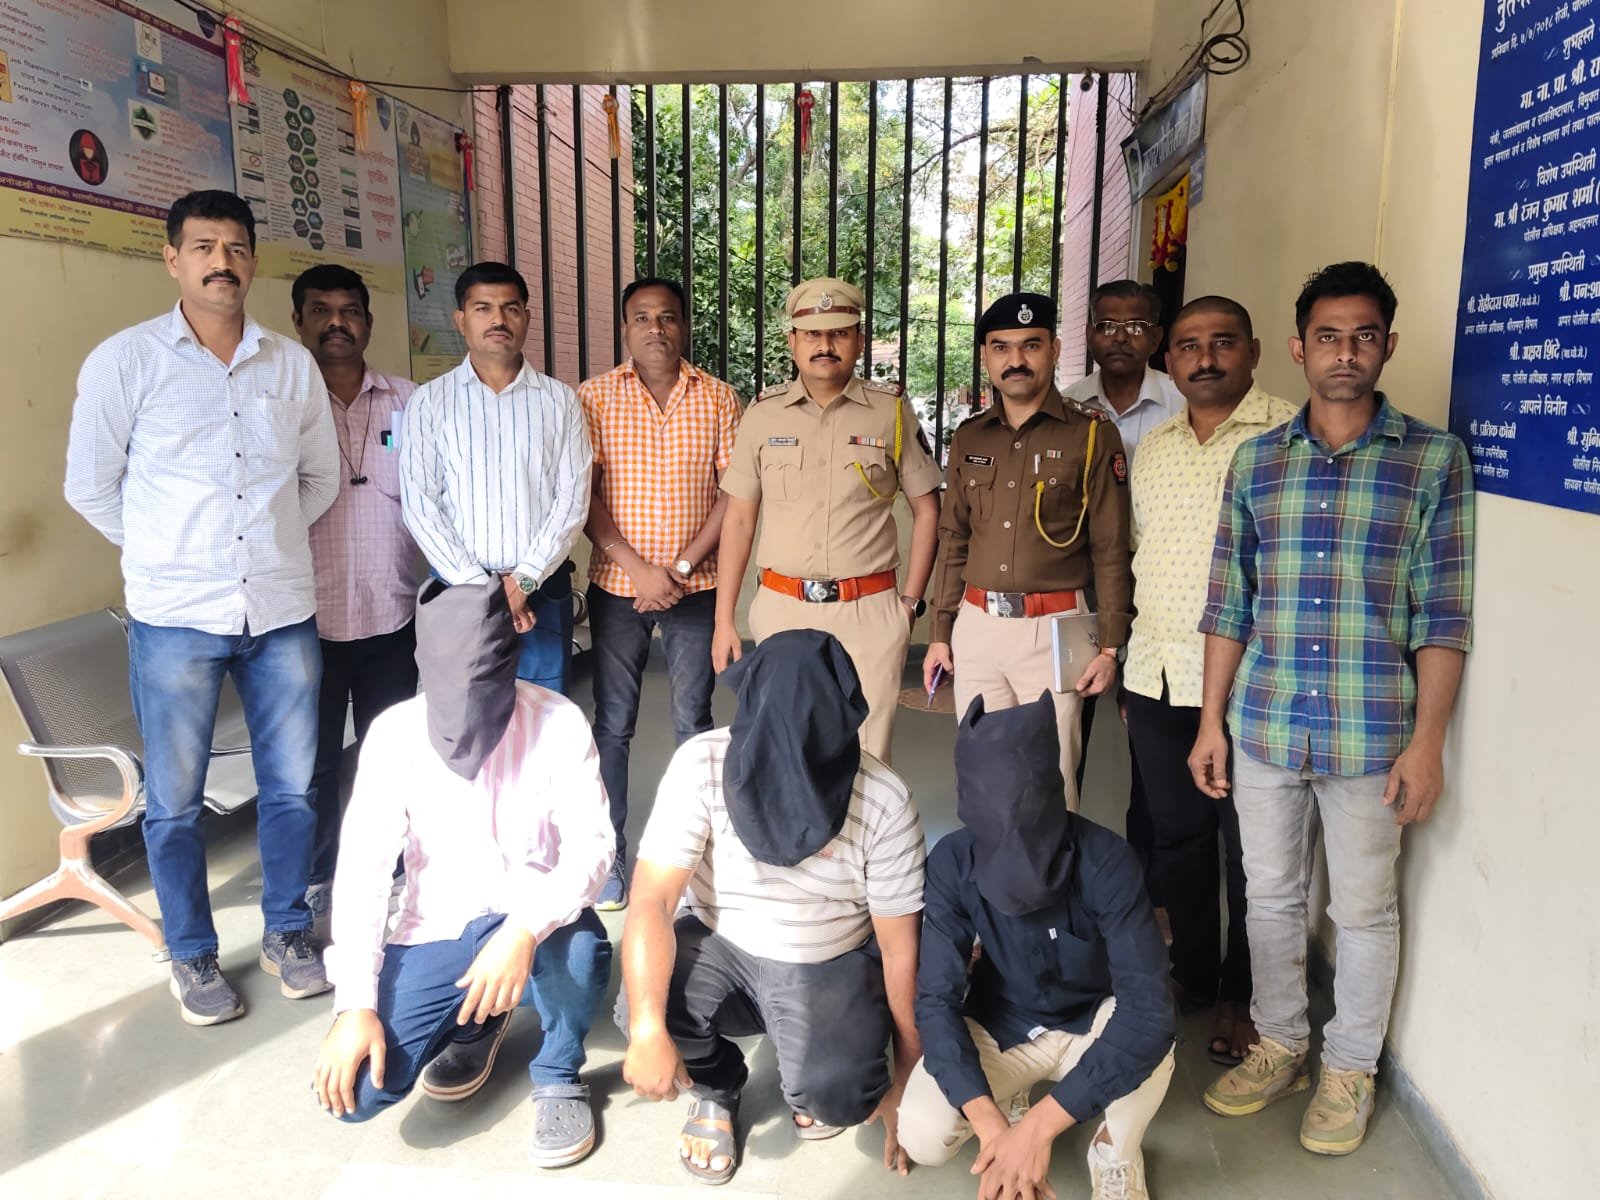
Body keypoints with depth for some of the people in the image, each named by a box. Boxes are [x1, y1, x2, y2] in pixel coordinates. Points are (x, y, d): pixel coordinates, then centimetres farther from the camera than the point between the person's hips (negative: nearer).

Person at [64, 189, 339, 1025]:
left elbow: (321, 477, 15)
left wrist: (268, 541, 10)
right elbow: (90, 486, 3)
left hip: (283, 611, 3)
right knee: (174, 800, 7)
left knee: (292, 787, 10)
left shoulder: (293, 366, 6)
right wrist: (168, 553, 6)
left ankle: (287, 932, 29)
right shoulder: (125, 360, -3)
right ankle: (192, 956, 26)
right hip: (175, 617, -2)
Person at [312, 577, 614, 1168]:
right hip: (437, 931, 2)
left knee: (580, 950, -37)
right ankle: (476, 1022, 16)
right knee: (354, 1091, -16)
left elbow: (590, 846, -20)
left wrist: (525, 931, -38)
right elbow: (362, 868, -11)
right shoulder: (395, 733, -12)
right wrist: (355, 1004, -18)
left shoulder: (559, 724, -16)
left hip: (534, 925, -2)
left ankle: (557, 1076, -2)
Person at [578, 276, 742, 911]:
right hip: (616, 585, 0)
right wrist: (639, 570, -13)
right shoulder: (594, 398, 1)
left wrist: (682, 567, -11)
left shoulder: (718, 399, 3)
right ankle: (609, 857, 17)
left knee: (693, 721, 9)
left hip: (696, 587, 1)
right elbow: (583, 495, -5)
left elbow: (735, 493, -2)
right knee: (612, 723, 6)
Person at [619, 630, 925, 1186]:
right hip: (717, 944, 1)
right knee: (643, 1010, -29)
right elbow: (652, 899, -23)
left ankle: (820, 1087, 14)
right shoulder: (702, 764, -22)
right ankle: (717, 1087, 8)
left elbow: (900, 946, -12)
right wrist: (648, 1030, -36)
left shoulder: (885, 802, -22)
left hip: (832, 965, -1)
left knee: (835, 1095, -27)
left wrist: (906, 1077, -4)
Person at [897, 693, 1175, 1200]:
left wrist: (1039, 1126, -42)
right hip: (999, 1025, 2)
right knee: (921, 1134, -21)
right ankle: (1005, 1095, 12)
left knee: (1149, 1034, -35)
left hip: (1093, 1024, -1)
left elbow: (1148, 1009, -38)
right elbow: (936, 998, -22)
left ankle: (1116, 1158, -4)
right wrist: (991, 1124, -37)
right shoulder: (953, 862, -24)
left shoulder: (1105, 861, -32)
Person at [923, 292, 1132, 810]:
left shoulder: (1092, 434, -3)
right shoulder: (969, 438, 10)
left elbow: (1110, 550, -3)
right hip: (976, 626, 4)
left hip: (1054, 630, -4)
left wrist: (1109, 646, -6)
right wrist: (940, 633, 11)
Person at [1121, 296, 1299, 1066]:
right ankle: (1192, 973, 33)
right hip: (1156, 679, 6)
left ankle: (1242, 996, 25)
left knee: (1247, 848, 7)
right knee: (1176, 835, 15)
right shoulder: (1152, 448, 12)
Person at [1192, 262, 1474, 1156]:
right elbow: (1228, 604, 6)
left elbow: (1443, 616, -5)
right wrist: (1211, 722, 4)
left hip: (1370, 736, -2)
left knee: (1364, 910, 12)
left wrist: (1427, 741, -8)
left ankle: (1351, 1068, 33)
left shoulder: (1435, 459, -3)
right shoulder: (1256, 461, 5)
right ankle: (1280, 1045, 36)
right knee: (1272, 898, 16)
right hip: (1263, 728, 3)